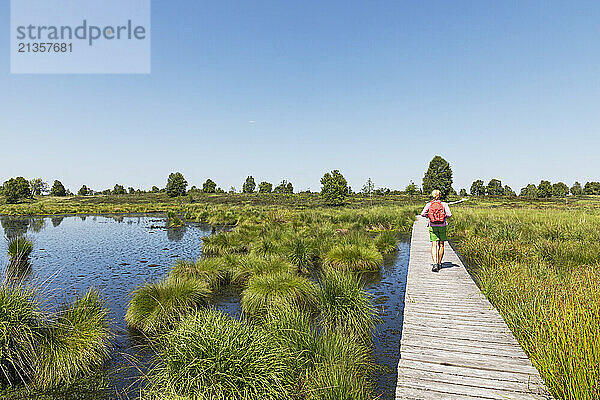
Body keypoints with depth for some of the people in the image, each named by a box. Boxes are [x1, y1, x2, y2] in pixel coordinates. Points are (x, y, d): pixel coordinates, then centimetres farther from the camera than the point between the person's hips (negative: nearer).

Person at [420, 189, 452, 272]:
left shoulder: (429, 204, -1)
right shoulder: (444, 204, -3)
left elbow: (423, 214, -8)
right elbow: (449, 214, -11)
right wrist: (445, 217, 10)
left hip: (433, 226, 0)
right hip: (442, 226, 0)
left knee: (434, 245, -3)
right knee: (441, 245, 13)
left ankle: (435, 263, -19)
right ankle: (439, 264, 21)